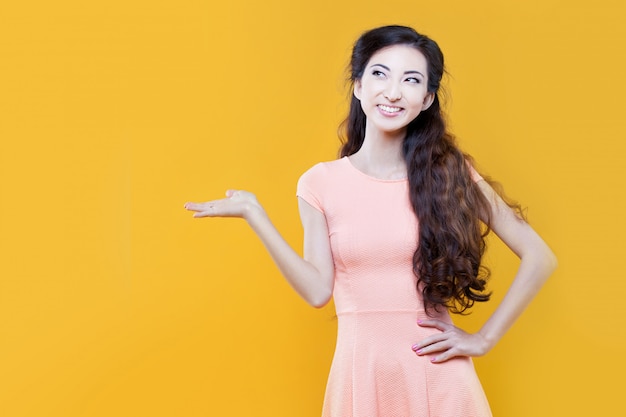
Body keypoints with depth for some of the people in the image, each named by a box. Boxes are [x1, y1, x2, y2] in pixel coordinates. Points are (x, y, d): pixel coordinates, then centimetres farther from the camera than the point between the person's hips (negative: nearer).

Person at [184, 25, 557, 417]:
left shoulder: (451, 174, -3)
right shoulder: (321, 183, 1)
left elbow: (539, 257, -2)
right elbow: (318, 289, -5)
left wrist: (484, 339, -5)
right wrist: (254, 214, -8)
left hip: (438, 372, -1)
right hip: (359, 373, 1)